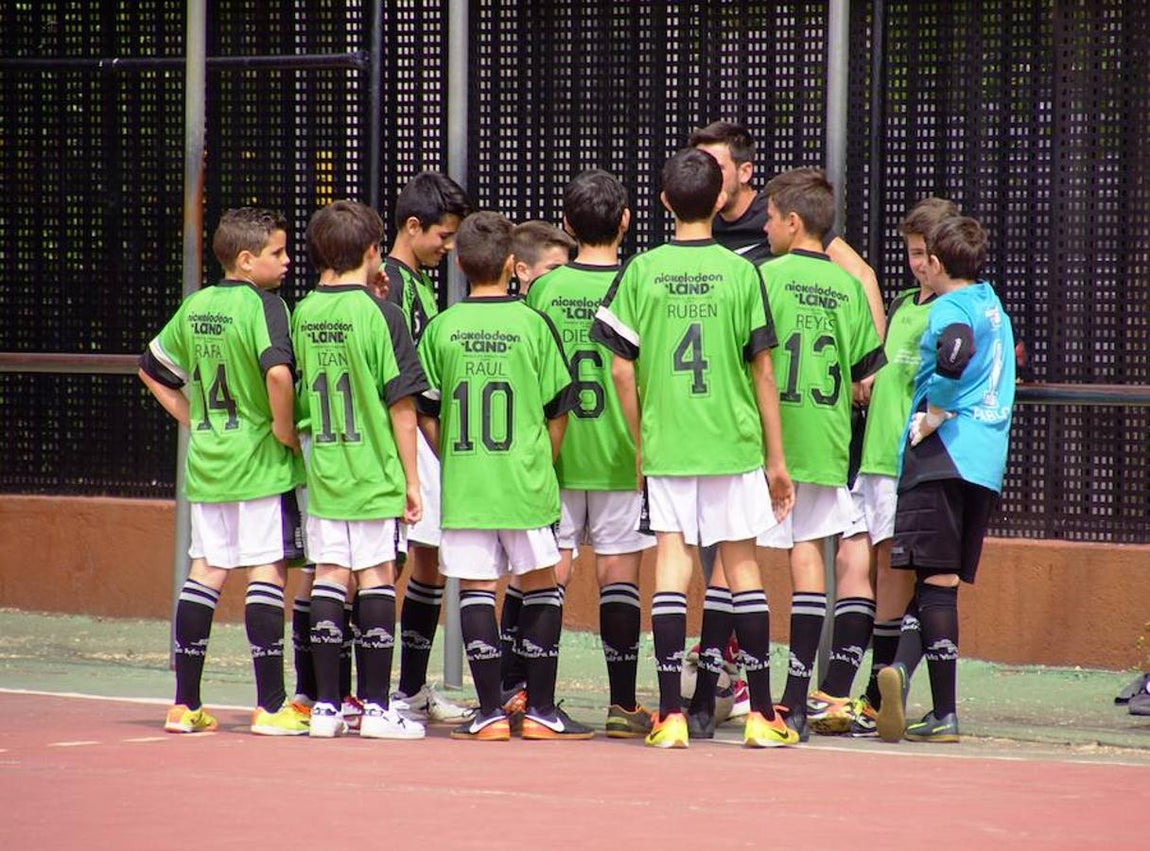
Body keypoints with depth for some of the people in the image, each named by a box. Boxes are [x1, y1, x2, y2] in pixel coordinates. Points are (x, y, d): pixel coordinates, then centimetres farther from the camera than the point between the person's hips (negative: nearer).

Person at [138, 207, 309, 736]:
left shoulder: (196, 306, 9)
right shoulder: (262, 304, -13)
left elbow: (152, 369, 19)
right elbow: (278, 372, -30)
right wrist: (285, 427, -15)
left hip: (206, 460, 7)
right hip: (260, 462, -7)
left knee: (206, 571, 10)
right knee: (267, 570, -3)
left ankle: (185, 703, 10)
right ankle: (270, 707, -3)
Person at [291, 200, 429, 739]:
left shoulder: (304, 313, 4)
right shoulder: (379, 314, -11)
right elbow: (401, 404, -10)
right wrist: (412, 479, -5)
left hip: (323, 467, 5)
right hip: (374, 471, -4)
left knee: (329, 577, 7)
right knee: (376, 577, 1)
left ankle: (326, 704, 6)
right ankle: (375, 706, 1)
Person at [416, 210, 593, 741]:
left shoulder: (442, 329, 0)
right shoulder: (533, 324, -4)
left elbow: (426, 413, 5)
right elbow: (557, 412, 1)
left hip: (462, 483, 1)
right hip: (525, 481, -1)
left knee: (476, 589, 4)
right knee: (540, 586, 10)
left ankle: (490, 711, 1)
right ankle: (541, 709, 10)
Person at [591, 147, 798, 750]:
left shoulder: (641, 271, -1)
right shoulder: (741, 273, -3)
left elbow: (621, 368, -2)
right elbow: (763, 371, -1)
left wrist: (640, 445, 10)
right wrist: (777, 458, 6)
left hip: (665, 446, 0)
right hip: (735, 445, 0)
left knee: (671, 565, 2)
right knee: (742, 566, 7)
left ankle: (670, 715, -4)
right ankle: (761, 714, 9)